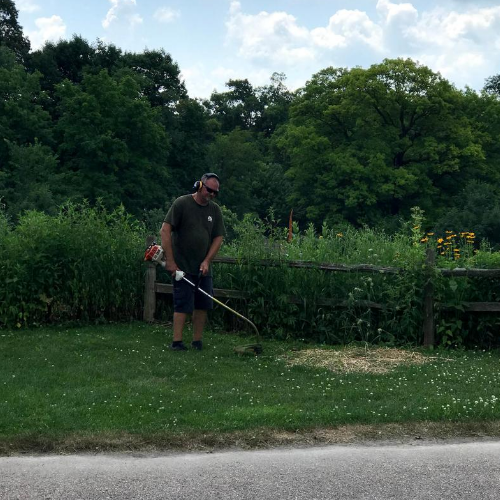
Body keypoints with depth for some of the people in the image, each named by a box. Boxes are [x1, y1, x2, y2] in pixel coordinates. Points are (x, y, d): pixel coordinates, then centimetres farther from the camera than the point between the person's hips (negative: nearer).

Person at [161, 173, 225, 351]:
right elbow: (165, 230, -11)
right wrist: (170, 261, -14)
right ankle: (177, 342, -2)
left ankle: (197, 341, 14)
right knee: (182, 305, -7)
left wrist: (207, 261, -2)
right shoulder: (182, 203, -6)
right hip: (183, 267, -5)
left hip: (203, 268, 5)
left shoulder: (215, 210, 10)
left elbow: (218, 237, 10)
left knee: (203, 304, 5)